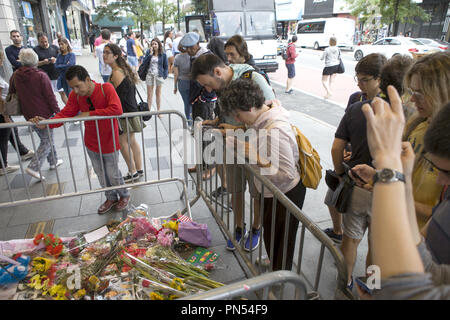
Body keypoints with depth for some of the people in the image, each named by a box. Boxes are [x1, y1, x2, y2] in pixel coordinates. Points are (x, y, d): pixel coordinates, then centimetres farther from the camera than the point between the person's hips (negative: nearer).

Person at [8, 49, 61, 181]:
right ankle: (34, 167, -7)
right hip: (44, 114, -6)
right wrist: (57, 112, -6)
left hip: (29, 115, 6)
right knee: (47, 141, 3)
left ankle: (54, 161, 32)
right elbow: (50, 97, -16)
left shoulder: (15, 76, 2)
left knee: (46, 139, 21)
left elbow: (11, 95, 13)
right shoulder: (41, 76, -16)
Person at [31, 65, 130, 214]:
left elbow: (117, 110, -35)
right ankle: (111, 198, 41)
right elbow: (65, 114, -9)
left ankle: (124, 195, 37)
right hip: (91, 142, 5)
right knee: (101, 173, 19)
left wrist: (90, 113, -30)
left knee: (113, 173, 9)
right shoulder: (75, 95, -7)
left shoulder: (106, 88, -22)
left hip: (109, 142, -5)